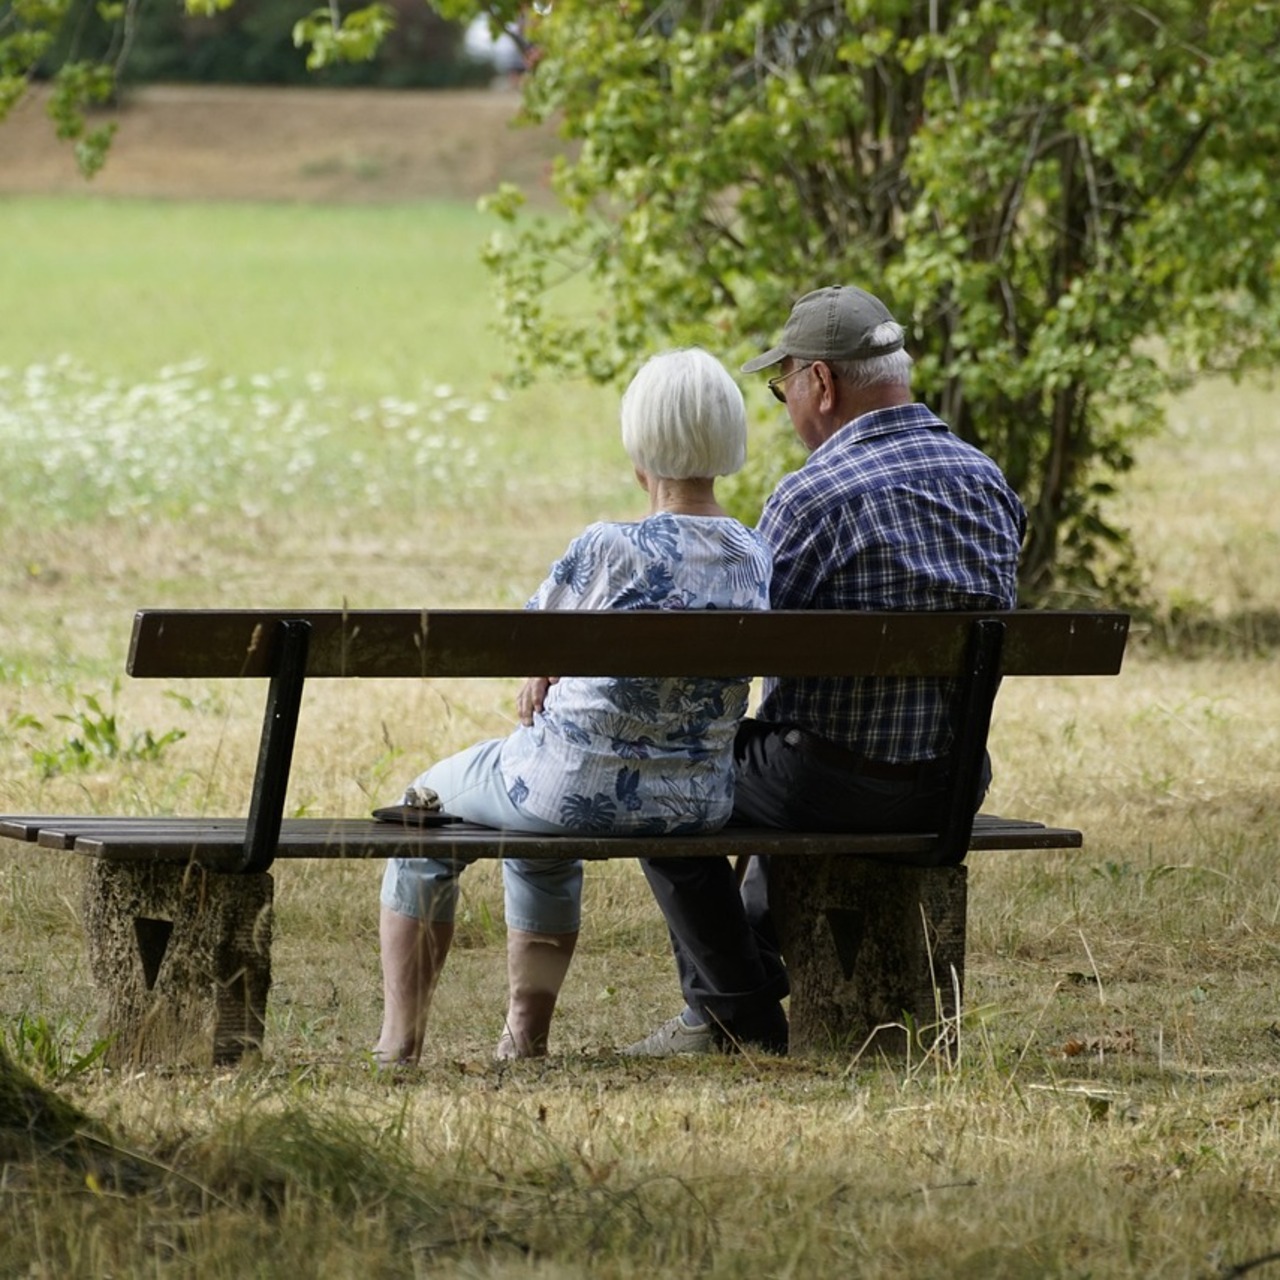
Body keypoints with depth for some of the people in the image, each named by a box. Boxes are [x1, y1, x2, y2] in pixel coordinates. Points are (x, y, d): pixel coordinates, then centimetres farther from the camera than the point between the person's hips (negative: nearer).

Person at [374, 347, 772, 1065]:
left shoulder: (609, 551, -22)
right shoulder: (756, 558, -4)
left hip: (582, 784, -6)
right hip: (700, 802, 6)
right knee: (544, 839, 40)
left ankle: (400, 1040, 28)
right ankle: (527, 1039, 41)